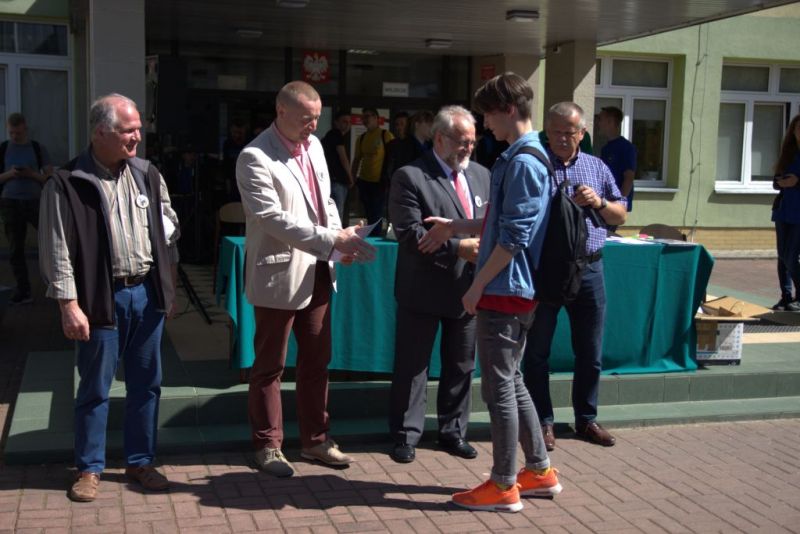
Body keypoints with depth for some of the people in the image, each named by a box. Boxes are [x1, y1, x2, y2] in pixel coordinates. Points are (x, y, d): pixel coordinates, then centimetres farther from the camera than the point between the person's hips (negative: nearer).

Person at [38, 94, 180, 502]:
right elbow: (58, 250, -10)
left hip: (147, 292, 5)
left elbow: (168, 228, 13)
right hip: (102, 298, -5)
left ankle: (140, 461, 26)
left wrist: (168, 287, 11)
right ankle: (90, 468, 22)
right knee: (95, 388, 7)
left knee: (146, 384, 12)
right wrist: (69, 306, -13)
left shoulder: (147, 175, 6)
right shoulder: (68, 184, -9)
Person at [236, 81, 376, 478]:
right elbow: (273, 219, -22)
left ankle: (315, 439, 28)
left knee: (317, 361, 15)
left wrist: (341, 239, 0)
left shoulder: (313, 146, 9)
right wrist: (331, 239, -25)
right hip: (279, 275, -7)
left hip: (316, 272, 7)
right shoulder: (255, 158, -15)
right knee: (270, 366, 6)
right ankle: (267, 446, 20)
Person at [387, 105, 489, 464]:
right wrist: (458, 248, -24)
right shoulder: (410, 177, -10)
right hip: (424, 290, -6)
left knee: (462, 366, 15)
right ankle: (406, 435, 19)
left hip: (468, 288, 6)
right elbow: (410, 233, -18)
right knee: (413, 366, 6)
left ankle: (453, 431, 30)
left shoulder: (481, 175, 9)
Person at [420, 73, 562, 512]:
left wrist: (478, 285, -16)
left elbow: (514, 236, -20)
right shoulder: (518, 158, 14)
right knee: (510, 383, 17)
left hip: (505, 292, -10)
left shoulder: (523, 163, -17)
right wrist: (455, 227, 21)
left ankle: (503, 486, 10)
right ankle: (540, 472, 27)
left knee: (500, 387, -1)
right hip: (509, 291, 10)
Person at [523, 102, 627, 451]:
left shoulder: (597, 168, 12)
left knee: (590, 353, 11)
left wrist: (599, 203, -5)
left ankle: (586, 419, 26)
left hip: (588, 269, 3)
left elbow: (621, 216, 13)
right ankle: (543, 421, 18)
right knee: (537, 351, 5)